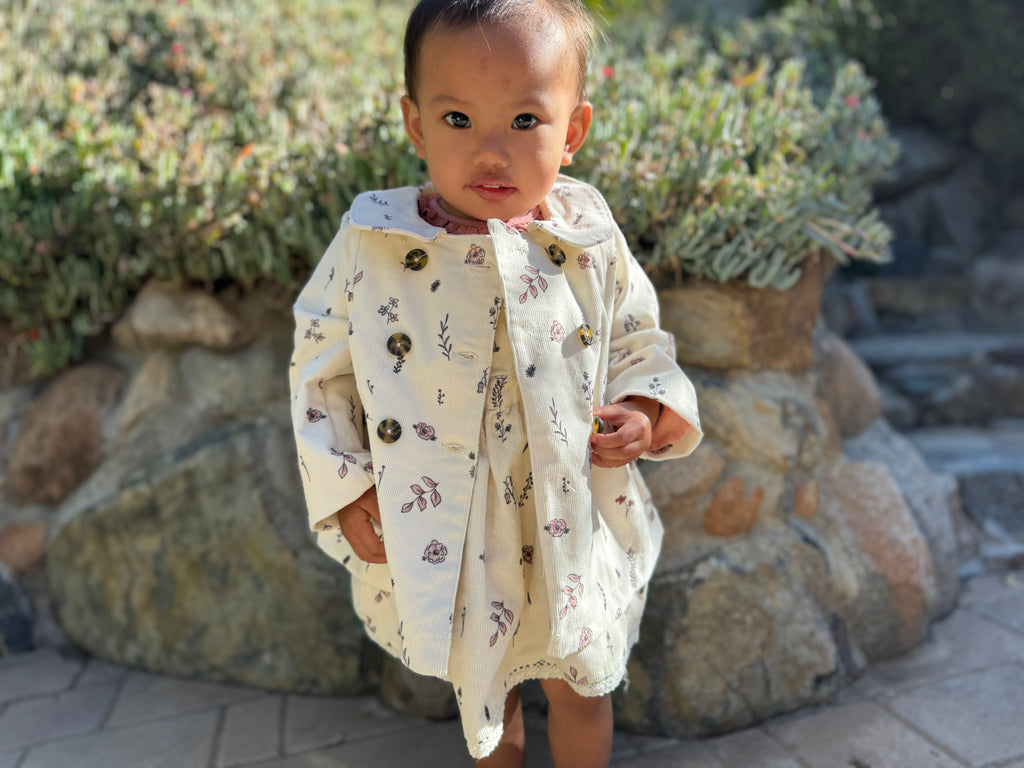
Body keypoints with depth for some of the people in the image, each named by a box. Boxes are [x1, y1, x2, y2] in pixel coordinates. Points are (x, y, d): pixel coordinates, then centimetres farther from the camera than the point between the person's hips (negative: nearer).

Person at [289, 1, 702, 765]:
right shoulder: (370, 245, -14)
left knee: (579, 687, 22)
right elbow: (321, 363, -2)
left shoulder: (591, 241, -12)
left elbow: (639, 338, 5)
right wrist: (343, 486, -6)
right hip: (445, 537, 1)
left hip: (570, 530, 0)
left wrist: (647, 409, -14)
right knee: (478, 680, 27)